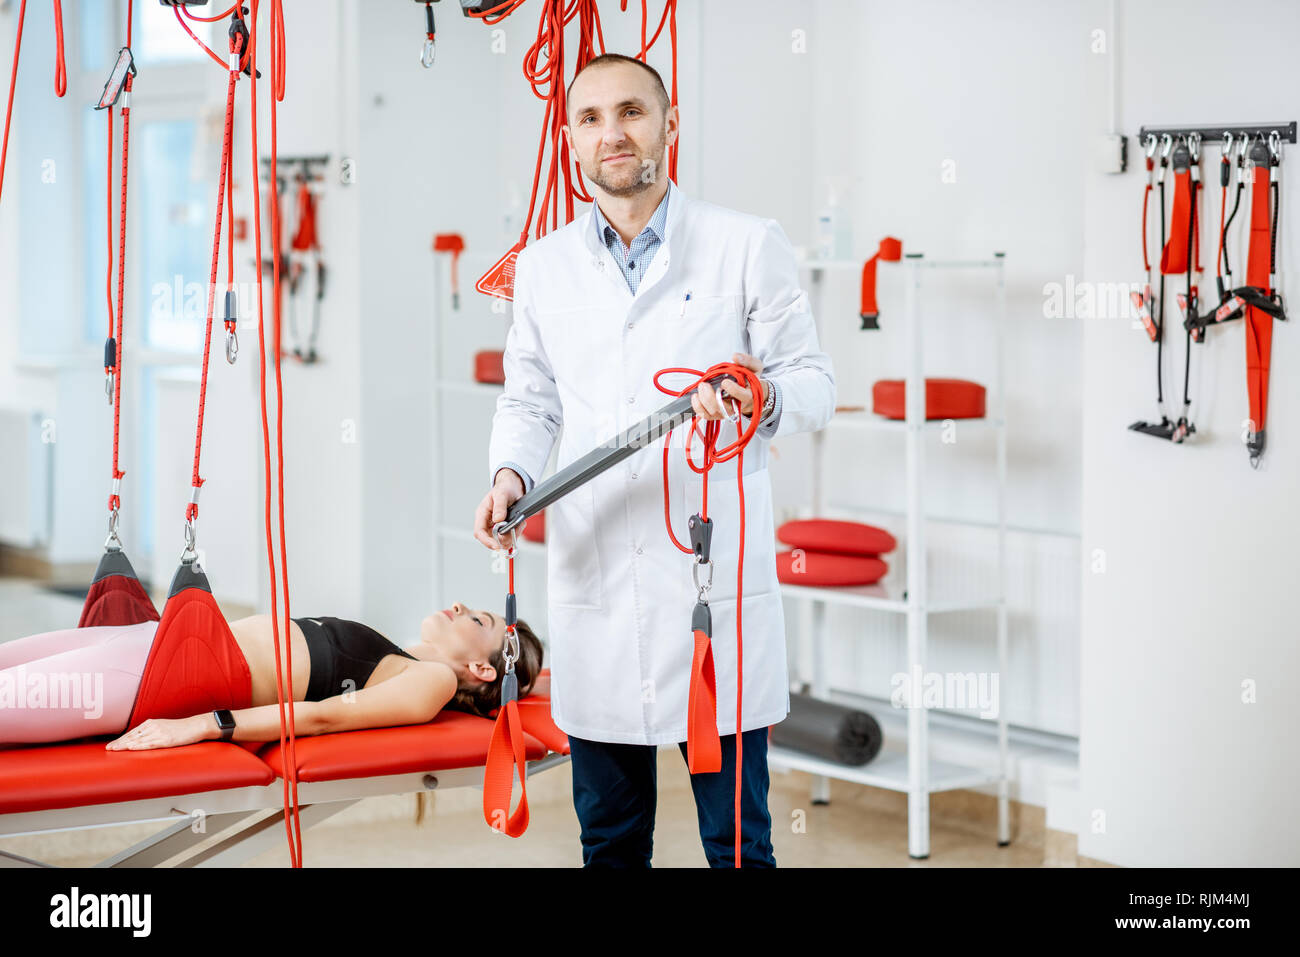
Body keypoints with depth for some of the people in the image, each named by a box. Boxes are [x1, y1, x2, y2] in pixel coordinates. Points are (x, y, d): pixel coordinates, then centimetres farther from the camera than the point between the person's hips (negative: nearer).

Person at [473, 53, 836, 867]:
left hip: (716, 586, -3)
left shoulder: (749, 245, 2)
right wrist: (511, 475, -3)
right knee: (608, 832, 12)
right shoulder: (543, 266, 12)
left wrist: (762, 400, -20)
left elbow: (814, 382, 3)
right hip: (593, 586, 3)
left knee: (738, 835, 1)